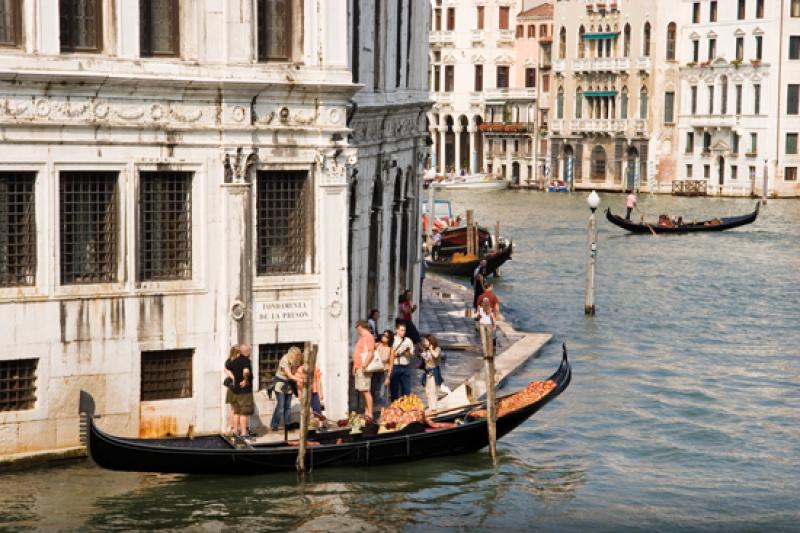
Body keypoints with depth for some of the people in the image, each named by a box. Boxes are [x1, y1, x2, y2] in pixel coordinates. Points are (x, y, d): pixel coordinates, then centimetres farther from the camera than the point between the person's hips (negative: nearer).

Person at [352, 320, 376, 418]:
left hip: (364, 368, -10)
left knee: (366, 391, -12)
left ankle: (369, 414, -14)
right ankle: (366, 412, 16)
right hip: (358, 368, 10)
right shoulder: (362, 337, 20)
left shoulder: (368, 337, -10)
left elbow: (370, 353, -20)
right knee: (363, 391, 11)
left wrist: (364, 365, -26)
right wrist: (355, 366, 21)